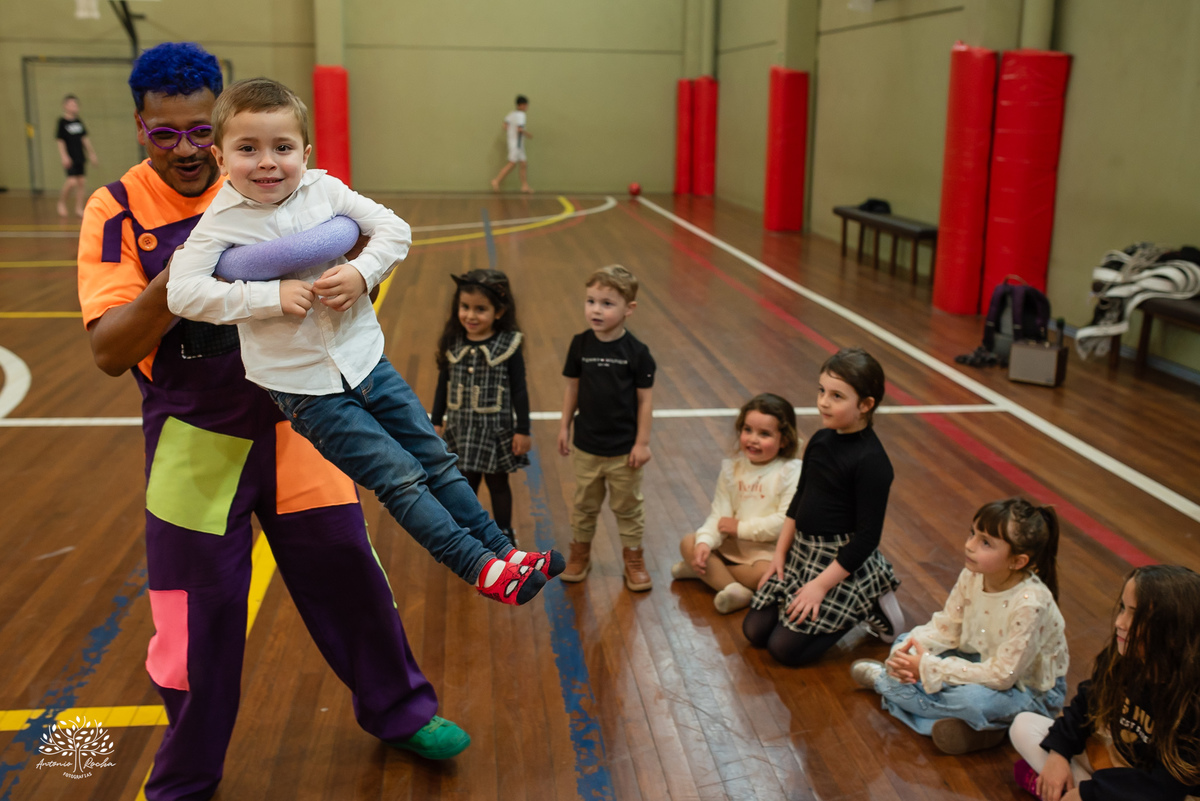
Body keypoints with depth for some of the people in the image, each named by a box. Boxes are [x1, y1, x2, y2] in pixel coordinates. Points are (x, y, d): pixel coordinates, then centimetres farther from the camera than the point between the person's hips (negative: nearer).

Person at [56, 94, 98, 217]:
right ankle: (61, 203, 7)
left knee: (82, 181, 4)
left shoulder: (79, 121, 10)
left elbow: (85, 139, 17)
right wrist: (64, 156, -16)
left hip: (80, 156, 6)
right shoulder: (62, 122, -6)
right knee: (72, 181, -16)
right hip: (69, 158, -6)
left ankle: (79, 208, 14)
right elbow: (60, 141, -8)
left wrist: (91, 153, 16)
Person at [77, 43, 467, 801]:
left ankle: (399, 709, 35)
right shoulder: (117, 210, -7)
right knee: (200, 611, 6)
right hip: (194, 443, -1)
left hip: (294, 425, 2)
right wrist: (178, 279, -28)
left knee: (348, 571, 10)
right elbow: (109, 350, -13)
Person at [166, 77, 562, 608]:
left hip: (365, 360, 4)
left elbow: (394, 229, 1)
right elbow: (182, 292, -19)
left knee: (436, 459, 11)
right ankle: (480, 568, 4)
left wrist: (363, 272, -18)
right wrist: (272, 296, -24)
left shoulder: (323, 189, -2)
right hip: (306, 389, -4)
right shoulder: (222, 222, -10)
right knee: (401, 480, -5)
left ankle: (500, 547, 23)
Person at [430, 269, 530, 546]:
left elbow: (519, 390, -9)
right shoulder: (453, 343, -3)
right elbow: (443, 385, 6)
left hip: (496, 429, -3)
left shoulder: (508, 346, -13)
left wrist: (523, 430, -8)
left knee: (497, 482, 12)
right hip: (461, 428, 3)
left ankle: (504, 536, 29)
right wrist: (436, 422, 8)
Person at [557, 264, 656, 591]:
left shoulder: (636, 352, -14)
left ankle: (633, 558, 29)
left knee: (628, 506, 13)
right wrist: (565, 427, 5)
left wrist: (642, 442, -8)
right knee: (584, 505, 17)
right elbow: (573, 388, 4)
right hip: (586, 445, 3)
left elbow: (645, 399, -9)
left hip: (624, 448, -2)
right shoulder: (580, 345, -6)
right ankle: (580, 552, 35)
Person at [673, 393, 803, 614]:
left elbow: (787, 521, -23)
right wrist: (705, 542, -21)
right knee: (688, 543, -8)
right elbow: (719, 514, -1)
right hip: (733, 544, 6)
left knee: (765, 574, -35)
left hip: (769, 548, -6)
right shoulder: (732, 469, 4)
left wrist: (741, 528, -16)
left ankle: (709, 572, -12)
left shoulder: (791, 472, -14)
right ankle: (731, 587, -22)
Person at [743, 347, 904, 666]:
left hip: (844, 562, -8)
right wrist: (780, 552, 9)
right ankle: (847, 605, 20)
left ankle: (867, 607, 9)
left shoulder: (871, 461, -21)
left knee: (786, 649, -9)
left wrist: (821, 585, -19)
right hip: (802, 551, 8)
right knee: (754, 630, 6)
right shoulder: (820, 440, 2)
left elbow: (867, 537, -20)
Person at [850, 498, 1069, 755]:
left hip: (1030, 690, -7)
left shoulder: (1030, 604, -34)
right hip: (983, 659, 7)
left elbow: (1002, 675, -31)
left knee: (973, 699, -37)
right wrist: (907, 651, -23)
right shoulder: (972, 575, -13)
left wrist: (929, 668, -29)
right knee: (905, 643, -2)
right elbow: (946, 625, -2)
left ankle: (881, 679, -13)